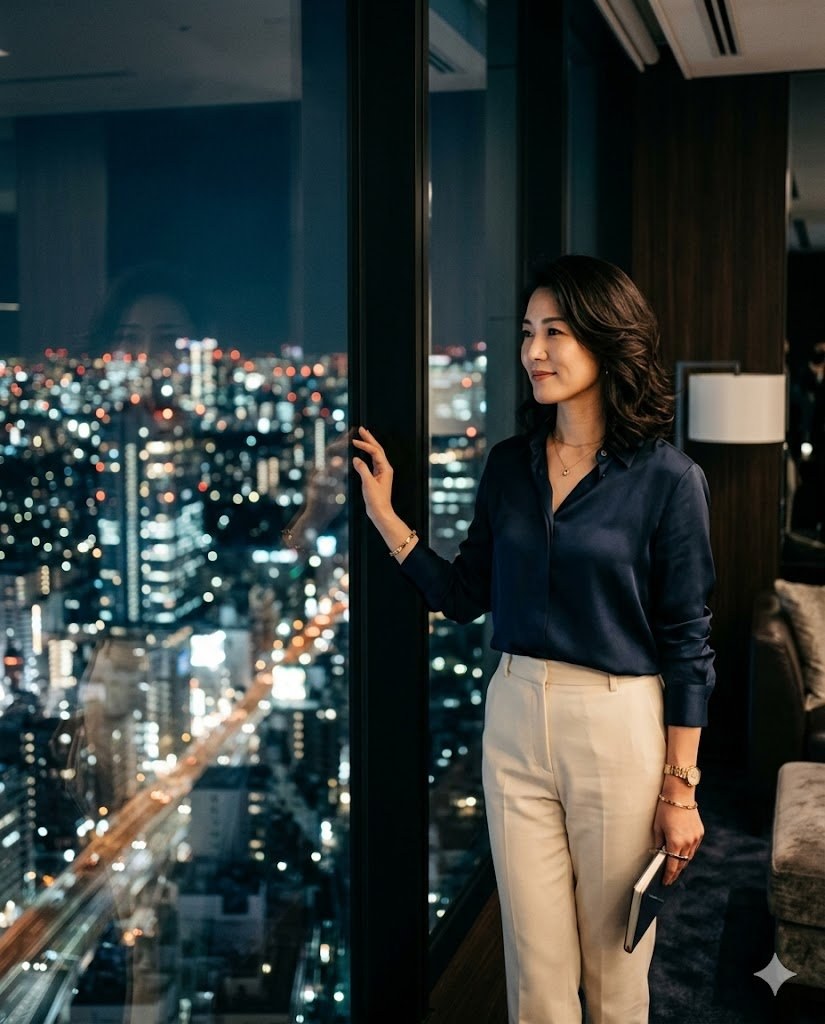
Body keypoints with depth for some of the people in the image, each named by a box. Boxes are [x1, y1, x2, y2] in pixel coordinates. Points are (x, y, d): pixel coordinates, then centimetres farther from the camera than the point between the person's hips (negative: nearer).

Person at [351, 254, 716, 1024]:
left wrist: (680, 787, -7)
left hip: (617, 727, -4)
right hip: (514, 716, 4)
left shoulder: (666, 478, -10)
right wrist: (385, 517, 0)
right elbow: (464, 596, 9)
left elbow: (687, 641, -8)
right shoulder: (509, 464, 4)